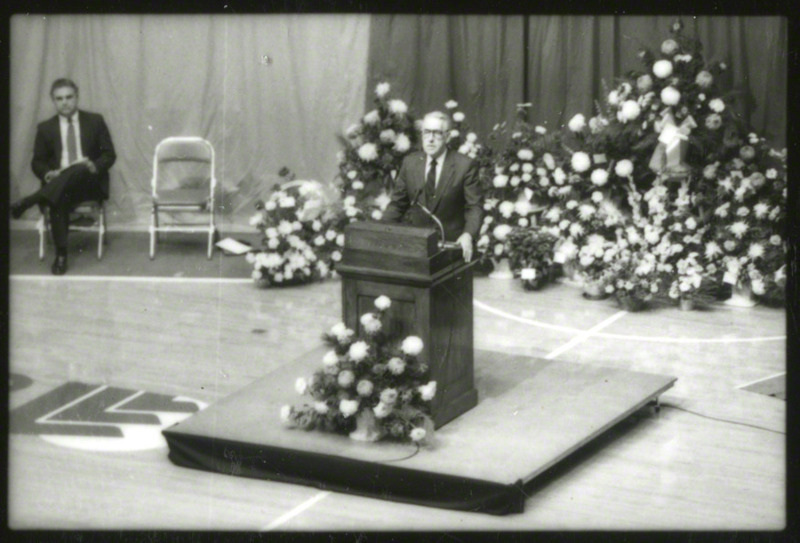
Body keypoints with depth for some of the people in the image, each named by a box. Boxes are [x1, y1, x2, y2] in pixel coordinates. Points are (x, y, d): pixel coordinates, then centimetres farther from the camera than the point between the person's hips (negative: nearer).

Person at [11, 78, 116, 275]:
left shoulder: (95, 121, 10)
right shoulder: (45, 128, 12)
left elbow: (109, 155, 8)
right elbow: (37, 162, 12)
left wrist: (95, 166, -15)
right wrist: (48, 173, -12)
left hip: (89, 183, -1)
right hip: (58, 183, 1)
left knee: (80, 168, -38)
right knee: (58, 200, -37)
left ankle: (26, 203, -48)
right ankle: (61, 255, -37)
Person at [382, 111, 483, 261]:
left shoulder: (464, 165, 0)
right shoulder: (410, 163, 11)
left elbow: (474, 207, -2)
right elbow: (397, 203, 15)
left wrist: (468, 235, -20)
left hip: (451, 244, -3)